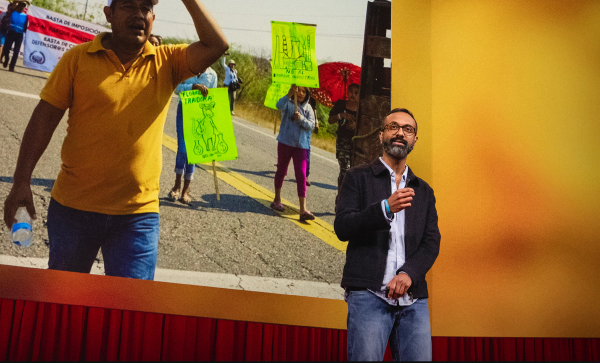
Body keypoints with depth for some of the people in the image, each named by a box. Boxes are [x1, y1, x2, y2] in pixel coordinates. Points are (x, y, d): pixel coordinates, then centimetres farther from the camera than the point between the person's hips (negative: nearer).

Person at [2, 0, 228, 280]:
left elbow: (216, 45, -11)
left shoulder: (167, 62, 3)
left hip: (138, 214, 0)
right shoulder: (78, 58, -2)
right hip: (73, 206, 0)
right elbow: (44, 118, -2)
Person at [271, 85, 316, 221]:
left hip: (301, 145, 1)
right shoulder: (288, 103, -1)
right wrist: (290, 93, -37)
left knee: (301, 175, -7)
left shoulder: (308, 108, 8)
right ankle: (277, 199, 34)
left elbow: (311, 125, -2)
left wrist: (301, 119, -20)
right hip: (285, 142, -1)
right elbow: (279, 105, -24)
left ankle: (303, 210, -11)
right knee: (281, 170, 13)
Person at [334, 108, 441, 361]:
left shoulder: (424, 191, 21)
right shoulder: (358, 177, 10)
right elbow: (342, 227, -3)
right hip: (368, 294, -3)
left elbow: (431, 243, 10)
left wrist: (408, 273, -9)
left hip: (414, 300, 4)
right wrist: (386, 208, -17)